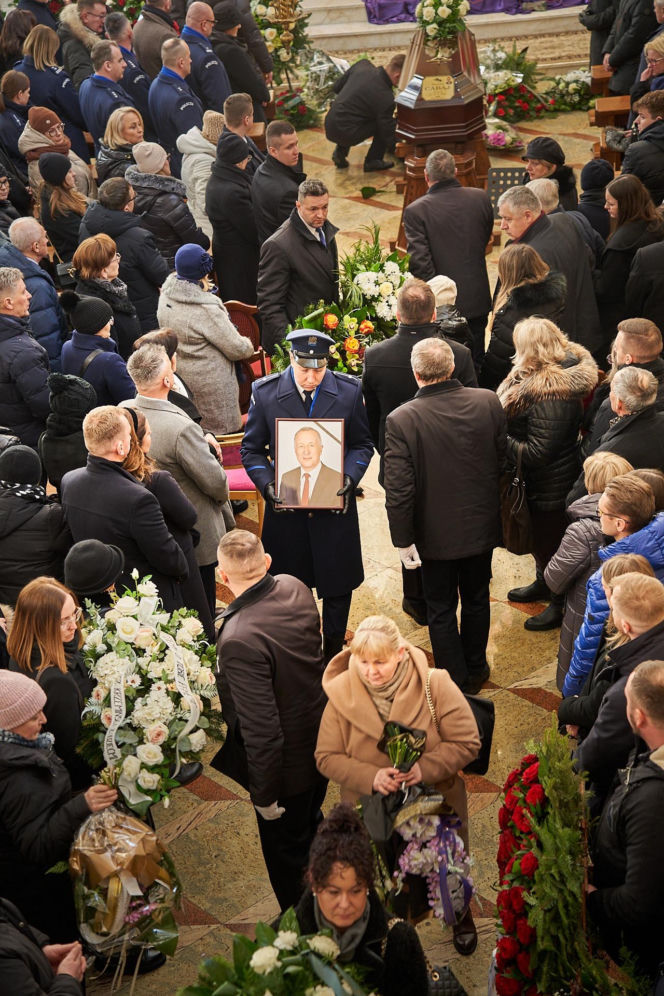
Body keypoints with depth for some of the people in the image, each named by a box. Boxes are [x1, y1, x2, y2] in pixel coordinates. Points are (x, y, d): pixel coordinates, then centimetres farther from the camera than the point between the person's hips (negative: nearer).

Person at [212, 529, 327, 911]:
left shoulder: (240, 641, -36)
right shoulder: (295, 588, -13)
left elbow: (261, 731, -31)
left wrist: (264, 794, -17)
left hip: (286, 765, -7)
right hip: (322, 741, 7)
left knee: (286, 853, 18)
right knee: (311, 826, 31)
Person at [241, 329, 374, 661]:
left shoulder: (349, 391, -5)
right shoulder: (265, 393, -6)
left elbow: (362, 445, 5)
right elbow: (251, 449, 2)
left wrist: (349, 476, -14)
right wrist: (267, 484, -15)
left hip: (335, 508, 0)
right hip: (285, 507, 0)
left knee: (338, 585, 11)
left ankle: (334, 653, 31)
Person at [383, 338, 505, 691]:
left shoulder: (402, 420, -23)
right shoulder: (488, 402, -14)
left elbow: (398, 489, -22)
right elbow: (502, 460, -1)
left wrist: (403, 539, -11)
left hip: (436, 533, -3)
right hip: (482, 525, 4)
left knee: (441, 609, 16)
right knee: (476, 600, 24)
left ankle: (455, 681, 26)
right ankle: (476, 669, 40)